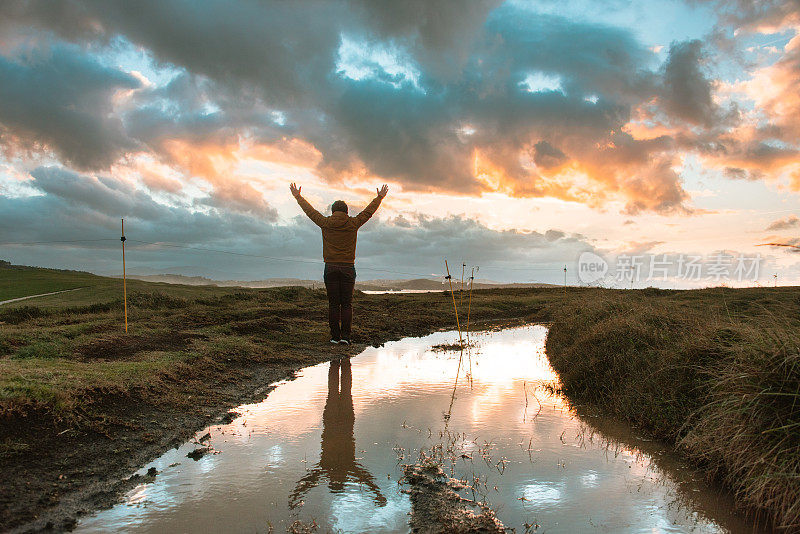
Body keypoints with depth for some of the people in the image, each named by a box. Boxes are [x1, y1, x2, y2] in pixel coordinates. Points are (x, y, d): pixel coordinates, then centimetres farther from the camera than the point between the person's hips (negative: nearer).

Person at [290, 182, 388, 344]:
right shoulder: (353, 224, 2)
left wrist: (297, 196, 28)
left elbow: (310, 211, 14)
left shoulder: (326, 223, 2)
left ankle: (335, 336, 3)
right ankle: (345, 336, -1)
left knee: (333, 304, 4)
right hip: (348, 268, 0)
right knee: (346, 303, 3)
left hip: (330, 268, 0)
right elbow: (368, 211, 14)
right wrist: (380, 197, 28)